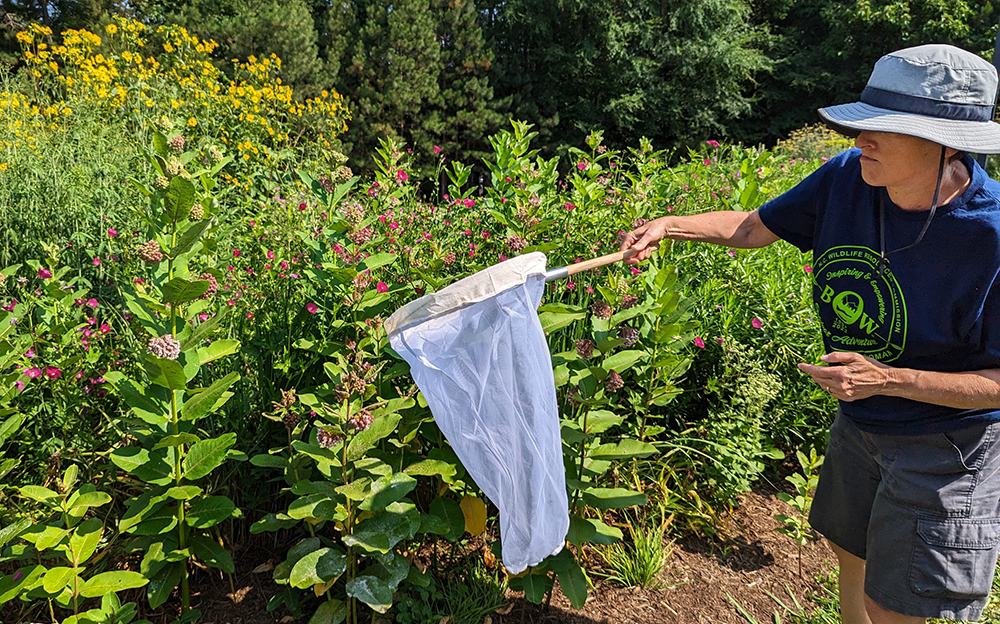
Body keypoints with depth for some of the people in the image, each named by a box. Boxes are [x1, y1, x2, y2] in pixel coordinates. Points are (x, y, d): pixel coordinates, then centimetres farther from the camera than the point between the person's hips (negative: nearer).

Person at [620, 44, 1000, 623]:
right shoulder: (848, 178, -14)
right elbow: (754, 227, -1)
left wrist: (888, 379, -32)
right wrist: (668, 225, -15)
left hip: (946, 443, -5)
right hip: (860, 424, 6)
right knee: (851, 556, 26)